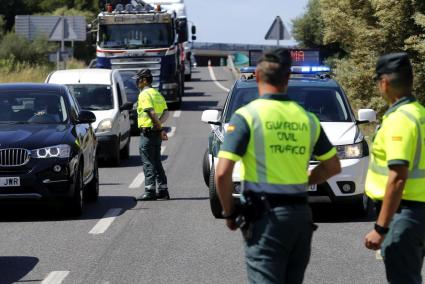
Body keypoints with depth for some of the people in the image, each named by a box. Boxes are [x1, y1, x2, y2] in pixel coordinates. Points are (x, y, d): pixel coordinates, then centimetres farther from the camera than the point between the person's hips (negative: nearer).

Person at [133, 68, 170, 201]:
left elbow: (152, 113, -22)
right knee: (157, 163, 13)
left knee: (148, 163, -6)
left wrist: (159, 127, -14)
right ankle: (163, 190, 13)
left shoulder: (144, 94, -12)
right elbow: (166, 113, 10)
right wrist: (159, 124, -3)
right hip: (157, 133, 9)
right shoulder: (157, 94, 16)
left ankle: (150, 191, -8)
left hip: (148, 131, -9)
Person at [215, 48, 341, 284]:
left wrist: (229, 212, -1)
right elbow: (333, 166, 16)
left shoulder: (247, 115, -8)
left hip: (265, 215, -5)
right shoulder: (307, 118, 8)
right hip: (301, 213, 5)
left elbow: (222, 173, -14)